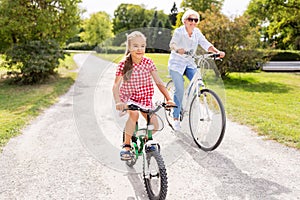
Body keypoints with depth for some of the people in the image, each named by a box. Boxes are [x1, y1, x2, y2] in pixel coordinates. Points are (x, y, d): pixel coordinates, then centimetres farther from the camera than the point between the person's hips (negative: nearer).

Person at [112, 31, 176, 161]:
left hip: (145, 98, 3)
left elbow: (159, 82, -8)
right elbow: (116, 86, -15)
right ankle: (126, 145, -14)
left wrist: (168, 99, -16)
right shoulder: (123, 64, -13)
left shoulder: (148, 62, -8)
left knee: (155, 125, -10)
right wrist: (118, 102, -31)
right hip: (128, 97, -2)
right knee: (134, 114, -34)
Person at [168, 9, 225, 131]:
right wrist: (178, 50, -50)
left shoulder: (197, 32, 1)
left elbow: (205, 44, -9)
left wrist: (217, 52, -26)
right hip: (176, 64, -5)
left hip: (190, 64, 5)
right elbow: (172, 44, -28)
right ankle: (176, 118, 0)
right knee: (179, 90, -15)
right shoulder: (179, 31, -13)